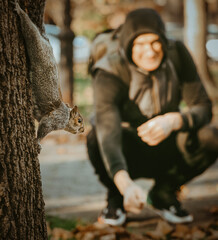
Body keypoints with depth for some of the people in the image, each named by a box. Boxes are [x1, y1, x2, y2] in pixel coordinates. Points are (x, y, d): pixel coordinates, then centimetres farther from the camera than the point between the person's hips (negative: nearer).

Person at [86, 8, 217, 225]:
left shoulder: (177, 55, -17)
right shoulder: (110, 73, -28)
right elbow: (107, 129, -42)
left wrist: (173, 121, -41)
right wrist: (125, 184, -60)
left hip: (164, 151, 3)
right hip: (127, 154, -2)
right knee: (96, 139, -36)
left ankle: (163, 193, 1)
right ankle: (116, 198, -3)